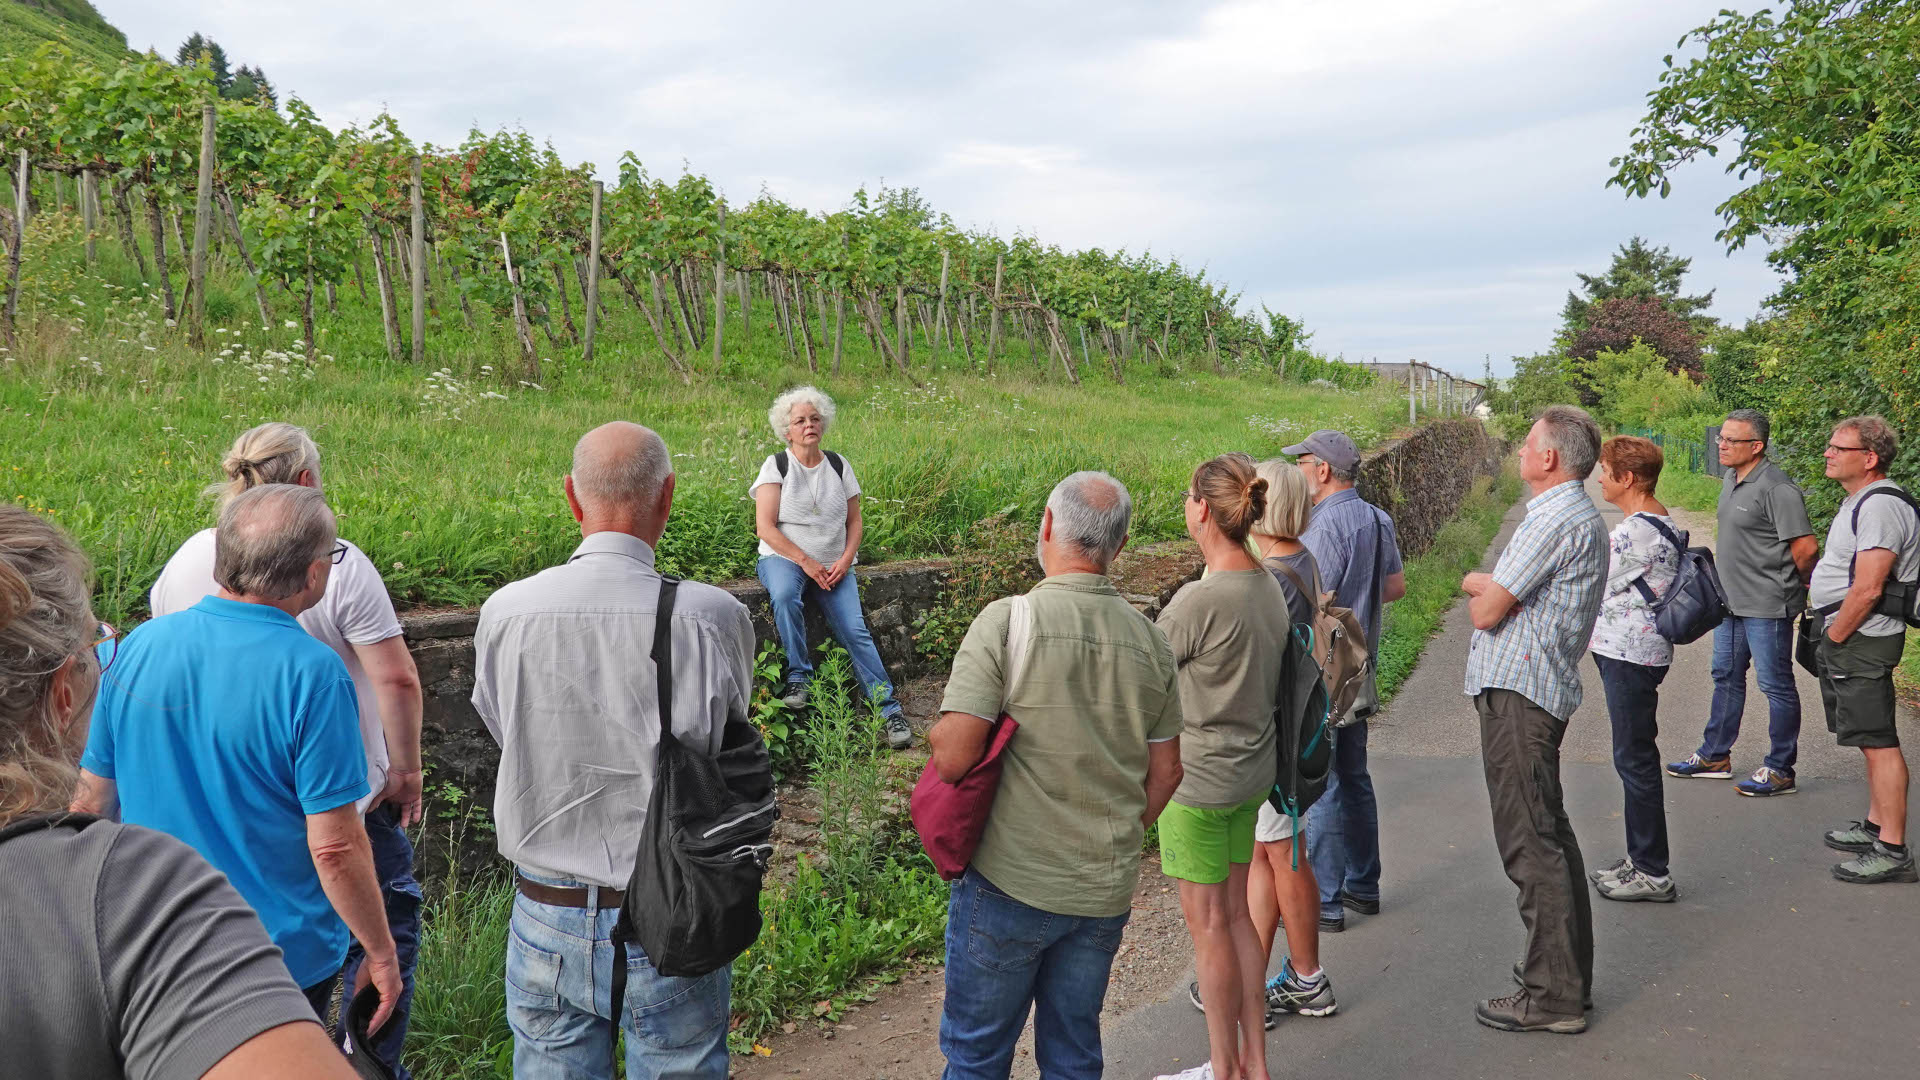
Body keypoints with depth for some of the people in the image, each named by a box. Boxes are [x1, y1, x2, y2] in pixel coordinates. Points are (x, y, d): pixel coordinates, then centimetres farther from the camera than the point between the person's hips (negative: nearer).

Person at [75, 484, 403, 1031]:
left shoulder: (138, 646, -6)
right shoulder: (313, 675, -22)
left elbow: (91, 805, 4)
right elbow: (335, 847, -22)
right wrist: (381, 954, -9)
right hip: (285, 962, -5)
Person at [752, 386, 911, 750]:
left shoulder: (838, 466, 9)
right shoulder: (776, 466, -1)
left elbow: (854, 521, 12)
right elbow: (765, 527, -8)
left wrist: (846, 559, -7)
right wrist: (806, 563, -15)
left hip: (833, 565, 2)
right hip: (783, 557, -2)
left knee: (854, 629, -17)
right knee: (785, 597, -37)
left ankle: (888, 708, -16)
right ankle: (799, 676, -22)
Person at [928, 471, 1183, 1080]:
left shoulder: (1006, 622, -16)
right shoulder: (1150, 641, 0)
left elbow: (952, 758, -21)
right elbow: (1166, 772, 8)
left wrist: (935, 735, 1)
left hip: (1010, 886, -5)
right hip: (1107, 892, 5)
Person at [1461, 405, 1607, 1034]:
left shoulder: (1555, 519, -17)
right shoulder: (1580, 515, 18)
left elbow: (1486, 609, -16)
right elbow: (1486, 587, 18)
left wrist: (1478, 587, 3)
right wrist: (1490, 588, -2)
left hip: (1516, 693, -11)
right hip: (1543, 690, 11)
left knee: (1531, 844, -6)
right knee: (1548, 834, 18)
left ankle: (1553, 996, -1)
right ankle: (1567, 971, 29)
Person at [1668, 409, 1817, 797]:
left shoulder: (1777, 489, -20)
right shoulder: (1730, 481, 9)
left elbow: (1806, 547, -21)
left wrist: (1798, 583, -6)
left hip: (1766, 606, -10)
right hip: (1730, 601, 10)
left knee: (1776, 685, 1)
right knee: (1727, 677, 18)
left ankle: (1780, 770, 10)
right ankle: (1715, 757, 30)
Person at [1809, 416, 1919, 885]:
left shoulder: (1880, 507, -18)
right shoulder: (1859, 502, 15)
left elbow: (1866, 589, -24)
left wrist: (1834, 638, -14)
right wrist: (1830, 638, 17)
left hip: (1862, 640, -11)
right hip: (1846, 638, 11)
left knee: (1878, 741, -8)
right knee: (1871, 739, 18)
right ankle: (1876, 826, 29)